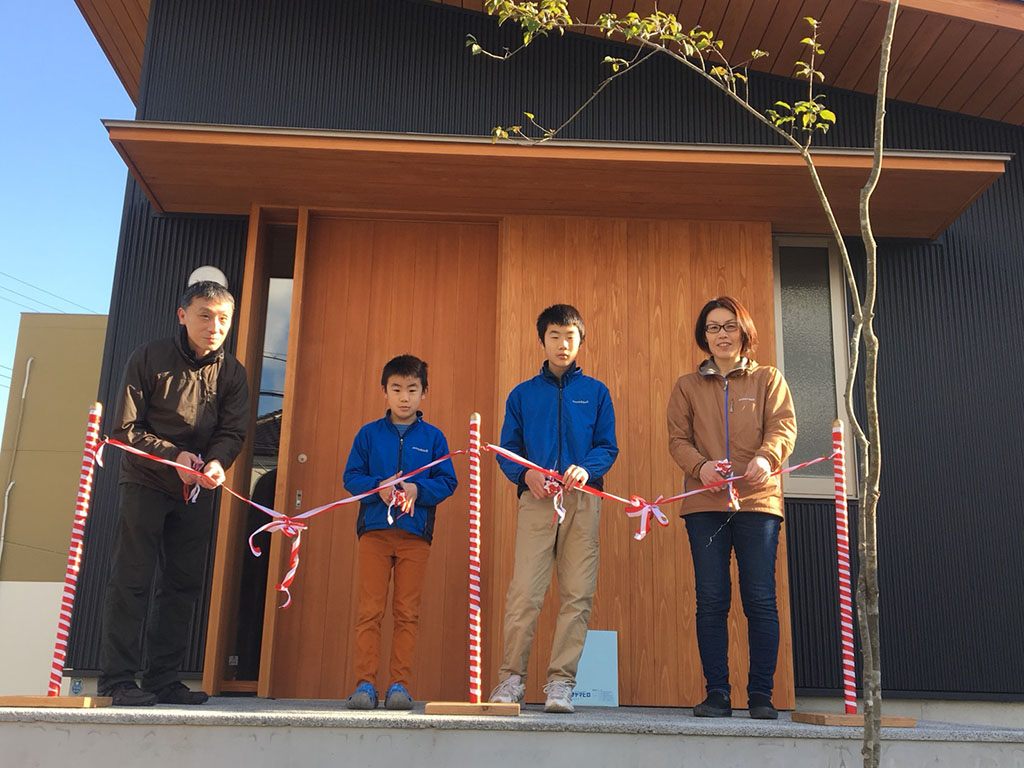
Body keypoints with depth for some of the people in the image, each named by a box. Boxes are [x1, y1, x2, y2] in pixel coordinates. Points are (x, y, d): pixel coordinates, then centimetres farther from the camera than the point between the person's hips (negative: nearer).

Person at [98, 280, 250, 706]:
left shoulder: (232, 372, 0)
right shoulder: (149, 358, -9)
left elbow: (233, 432, -2)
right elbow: (125, 428, -9)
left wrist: (217, 463, -24)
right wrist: (174, 455, -20)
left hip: (197, 491, 4)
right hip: (145, 482, -4)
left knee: (184, 583, 5)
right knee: (132, 580, -4)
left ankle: (163, 679, 14)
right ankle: (118, 679, 3)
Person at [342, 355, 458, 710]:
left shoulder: (433, 437, 9)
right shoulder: (369, 434, 9)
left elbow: (447, 482, 5)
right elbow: (351, 477, 6)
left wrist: (417, 489, -13)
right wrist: (380, 487, -12)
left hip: (415, 534, 0)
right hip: (374, 530, 0)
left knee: (407, 612, 2)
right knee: (369, 610, -1)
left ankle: (400, 684, 8)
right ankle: (365, 683, 5)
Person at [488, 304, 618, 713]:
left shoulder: (596, 392, 14)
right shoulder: (522, 394, 15)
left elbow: (608, 446, 8)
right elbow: (508, 449, 11)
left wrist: (586, 469, -12)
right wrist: (526, 473, -9)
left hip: (583, 500, 1)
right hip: (536, 498, 0)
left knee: (578, 594, -2)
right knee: (523, 591, -8)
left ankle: (561, 682, 5)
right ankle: (512, 677, 3)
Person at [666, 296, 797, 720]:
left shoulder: (768, 379, 15)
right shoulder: (687, 386, 16)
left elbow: (783, 426, 0)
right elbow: (677, 439, 7)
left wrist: (766, 457, -22)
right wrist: (700, 466, -15)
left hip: (758, 499, -1)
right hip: (704, 503, 1)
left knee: (760, 600, -3)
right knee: (711, 600, -1)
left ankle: (761, 695, 6)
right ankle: (717, 693, 7)